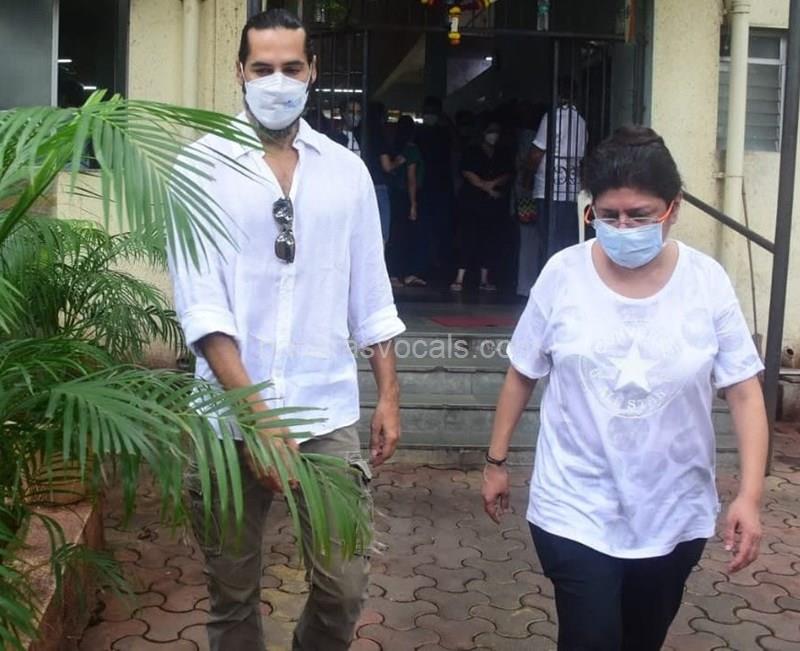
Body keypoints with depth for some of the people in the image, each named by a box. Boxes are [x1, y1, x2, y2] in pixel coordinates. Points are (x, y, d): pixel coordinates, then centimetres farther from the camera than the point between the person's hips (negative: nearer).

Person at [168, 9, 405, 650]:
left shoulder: (346, 169, 7)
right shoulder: (204, 164, -3)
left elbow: (371, 295, 12)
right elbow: (200, 302, -11)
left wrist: (389, 396, 8)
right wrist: (256, 414, -19)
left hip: (329, 415, 2)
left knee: (344, 589, 7)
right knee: (234, 596, 11)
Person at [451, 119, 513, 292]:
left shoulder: (504, 156, 16)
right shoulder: (472, 153, 7)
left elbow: (508, 175, 5)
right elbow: (467, 173, -4)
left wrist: (493, 183, -13)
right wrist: (487, 188, -11)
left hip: (495, 204, 3)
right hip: (472, 202, -3)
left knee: (489, 240, 2)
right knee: (468, 239, -9)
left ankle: (484, 280, 7)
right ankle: (459, 279, -12)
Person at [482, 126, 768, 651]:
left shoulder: (707, 282, -9)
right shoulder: (564, 274, -10)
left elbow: (744, 392, -6)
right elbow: (523, 374, 1)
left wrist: (750, 495, -14)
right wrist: (497, 461, 6)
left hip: (675, 517, 2)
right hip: (576, 512, -1)